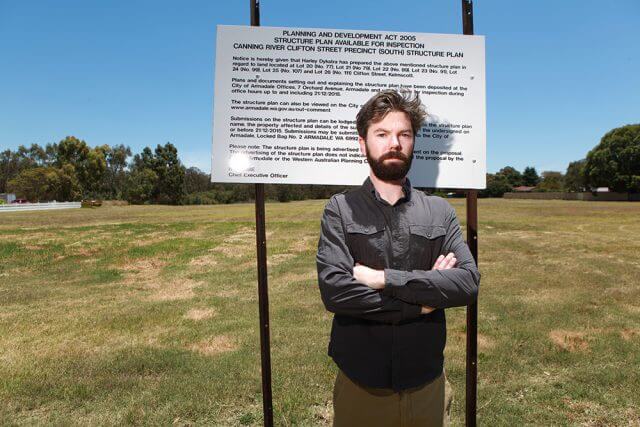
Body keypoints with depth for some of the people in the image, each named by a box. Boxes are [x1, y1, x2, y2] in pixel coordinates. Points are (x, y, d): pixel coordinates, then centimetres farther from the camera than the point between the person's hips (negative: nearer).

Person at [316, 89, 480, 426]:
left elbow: (468, 283, -12)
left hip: (427, 384, 2)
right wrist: (421, 302, -14)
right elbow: (334, 290, -20)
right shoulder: (340, 209, -8)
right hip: (360, 386, -1)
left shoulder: (440, 212, 0)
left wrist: (384, 278, -20)